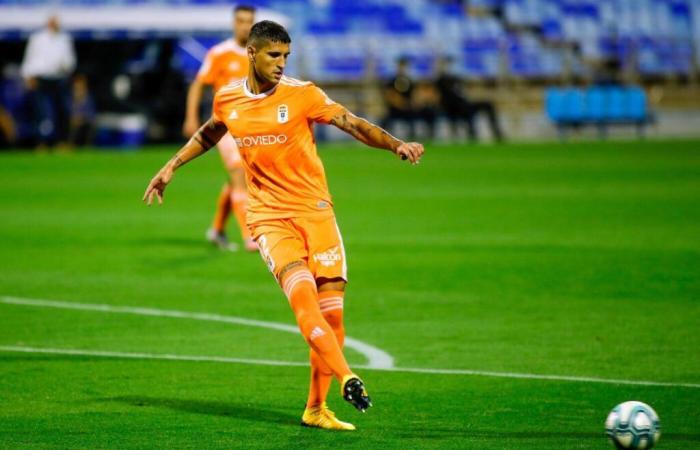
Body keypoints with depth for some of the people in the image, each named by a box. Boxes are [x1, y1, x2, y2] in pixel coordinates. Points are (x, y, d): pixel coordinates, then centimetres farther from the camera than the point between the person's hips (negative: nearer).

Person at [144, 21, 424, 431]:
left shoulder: (302, 95, -4)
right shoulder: (227, 100, 5)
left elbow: (353, 124, -12)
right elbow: (209, 134, 27)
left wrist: (396, 145, -27)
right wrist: (172, 167, 27)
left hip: (315, 210, 0)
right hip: (269, 216, 0)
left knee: (331, 313, -2)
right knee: (304, 297, -24)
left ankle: (317, 409, 12)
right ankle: (347, 378, -34)